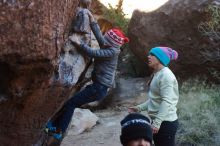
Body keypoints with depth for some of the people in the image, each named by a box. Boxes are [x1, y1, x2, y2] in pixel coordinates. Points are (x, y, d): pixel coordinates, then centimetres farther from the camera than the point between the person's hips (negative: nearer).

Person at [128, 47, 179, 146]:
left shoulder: (166, 75, -16)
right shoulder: (156, 74, 14)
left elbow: (166, 101, -24)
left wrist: (157, 122, -29)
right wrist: (139, 108, 12)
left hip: (166, 122, -10)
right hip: (159, 121, 10)